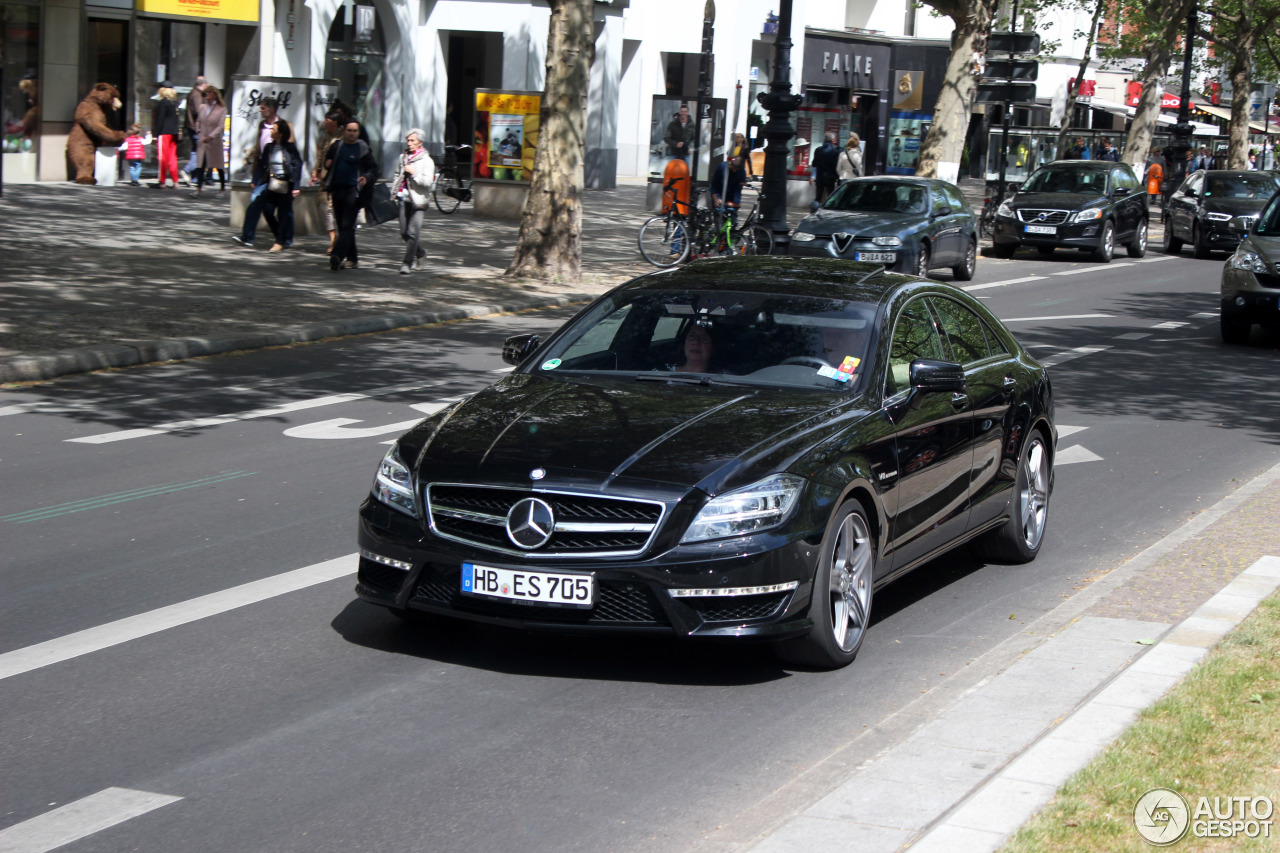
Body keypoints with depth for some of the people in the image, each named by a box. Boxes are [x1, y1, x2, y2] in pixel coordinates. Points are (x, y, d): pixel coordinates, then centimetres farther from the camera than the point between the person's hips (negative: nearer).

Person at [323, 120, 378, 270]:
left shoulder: (363, 148, 0)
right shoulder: (336, 146, 11)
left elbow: (373, 169, 2)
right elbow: (327, 161, 27)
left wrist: (366, 178, -18)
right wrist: (327, 164, 3)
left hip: (353, 190, -5)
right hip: (337, 189, 5)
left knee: (347, 225, -14)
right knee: (342, 225, 8)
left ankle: (338, 256, -24)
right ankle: (352, 258, 17)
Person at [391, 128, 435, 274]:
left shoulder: (426, 160, -5)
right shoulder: (403, 157, 13)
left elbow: (427, 181, -14)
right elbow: (397, 175, 27)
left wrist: (413, 173, -18)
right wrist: (394, 189, 15)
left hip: (418, 201, -6)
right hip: (404, 199, 6)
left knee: (412, 233, -11)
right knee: (404, 233, 8)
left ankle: (408, 263, -8)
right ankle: (419, 254, 31)